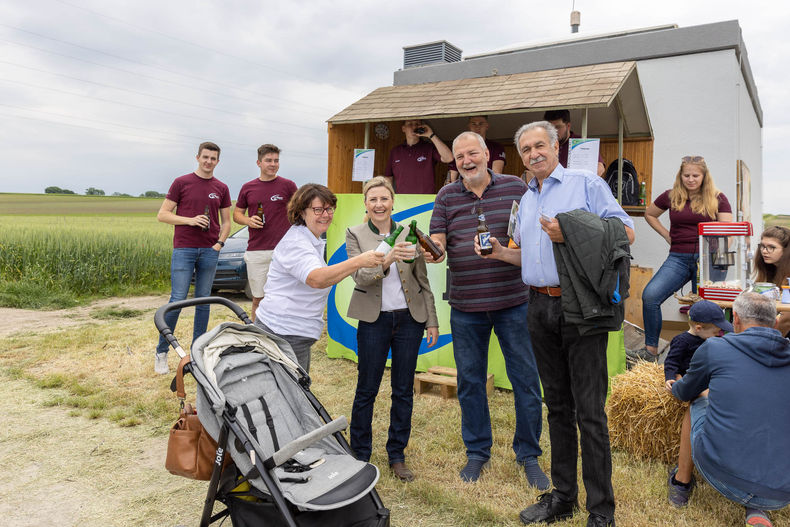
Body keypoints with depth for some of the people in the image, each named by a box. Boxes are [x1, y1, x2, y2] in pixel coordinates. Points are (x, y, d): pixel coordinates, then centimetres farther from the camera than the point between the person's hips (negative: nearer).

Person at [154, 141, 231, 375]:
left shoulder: (221, 189, 11)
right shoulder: (181, 183, 2)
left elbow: (226, 222, 17)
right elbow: (162, 214, 1)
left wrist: (219, 243, 1)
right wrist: (190, 220, -12)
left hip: (209, 251, 3)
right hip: (183, 249, -3)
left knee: (203, 301, 7)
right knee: (178, 300, -6)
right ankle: (161, 352, 8)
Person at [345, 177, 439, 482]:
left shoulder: (409, 234, 5)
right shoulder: (355, 235, 0)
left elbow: (423, 281, 9)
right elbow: (360, 277, -14)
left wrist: (432, 320, 6)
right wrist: (386, 260, -31)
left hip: (409, 319, 2)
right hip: (374, 320, -2)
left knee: (404, 390, 9)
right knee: (366, 389, 6)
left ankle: (397, 455, 24)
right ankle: (360, 454, 22)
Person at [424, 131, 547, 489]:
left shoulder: (515, 187, 4)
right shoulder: (446, 197, 7)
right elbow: (438, 242, 0)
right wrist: (433, 252, -23)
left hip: (513, 301, -1)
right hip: (465, 306, 2)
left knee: (525, 379, 5)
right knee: (470, 381, 11)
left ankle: (528, 455, 23)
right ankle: (477, 453, 28)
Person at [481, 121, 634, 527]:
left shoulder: (586, 184, 0)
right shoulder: (526, 200, 19)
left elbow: (625, 233, -7)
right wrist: (500, 253, 7)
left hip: (581, 308, -6)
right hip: (540, 308, 7)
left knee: (589, 409, -4)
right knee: (557, 405, 14)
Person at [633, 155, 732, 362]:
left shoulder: (717, 199, 5)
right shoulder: (671, 197, 9)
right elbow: (649, 214, 25)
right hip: (678, 258, 1)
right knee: (650, 295, -17)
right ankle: (651, 350, -8)